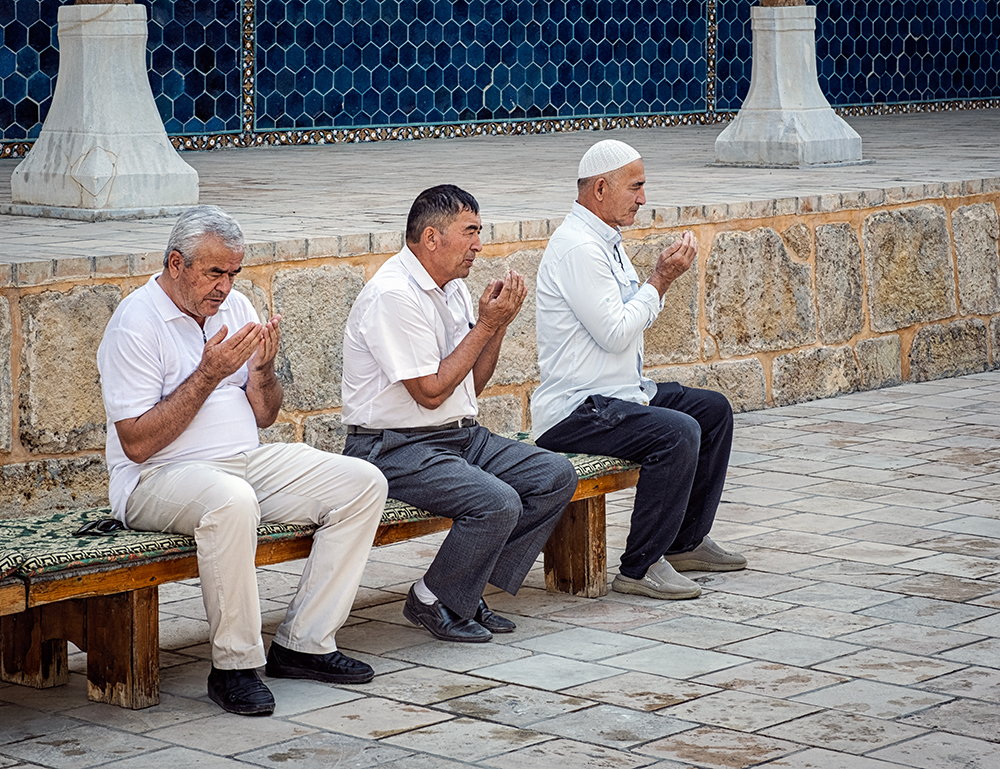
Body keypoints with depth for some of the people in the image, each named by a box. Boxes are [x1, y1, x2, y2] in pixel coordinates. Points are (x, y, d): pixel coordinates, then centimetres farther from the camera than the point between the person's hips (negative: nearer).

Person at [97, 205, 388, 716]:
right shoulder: (135, 323, -12)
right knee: (230, 501, -41)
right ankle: (234, 665, -26)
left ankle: (302, 643, -6)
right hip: (158, 478, -8)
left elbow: (263, 416, 16)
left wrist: (263, 370, -6)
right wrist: (209, 374, -21)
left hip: (249, 462, 8)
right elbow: (137, 444, -19)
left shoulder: (234, 306, 11)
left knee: (363, 483, -7)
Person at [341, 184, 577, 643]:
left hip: (461, 435, 10)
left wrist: (498, 324, 1)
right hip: (397, 447, -10)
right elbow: (431, 392, -19)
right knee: (497, 502, -29)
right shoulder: (394, 295, -18)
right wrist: (485, 325, -13)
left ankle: (469, 590, 3)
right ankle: (433, 602, -5)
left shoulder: (452, 288, 13)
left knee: (555, 476, -4)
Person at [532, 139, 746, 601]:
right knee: (677, 432, -29)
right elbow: (616, 333, -23)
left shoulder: (605, 239, 14)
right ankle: (640, 567, -20)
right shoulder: (577, 247, -19)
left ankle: (685, 542, 21)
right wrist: (661, 280, -13)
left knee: (714, 410, 14)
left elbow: (637, 316, 22)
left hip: (620, 393, 11)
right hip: (575, 412, -11)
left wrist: (663, 276, 4)